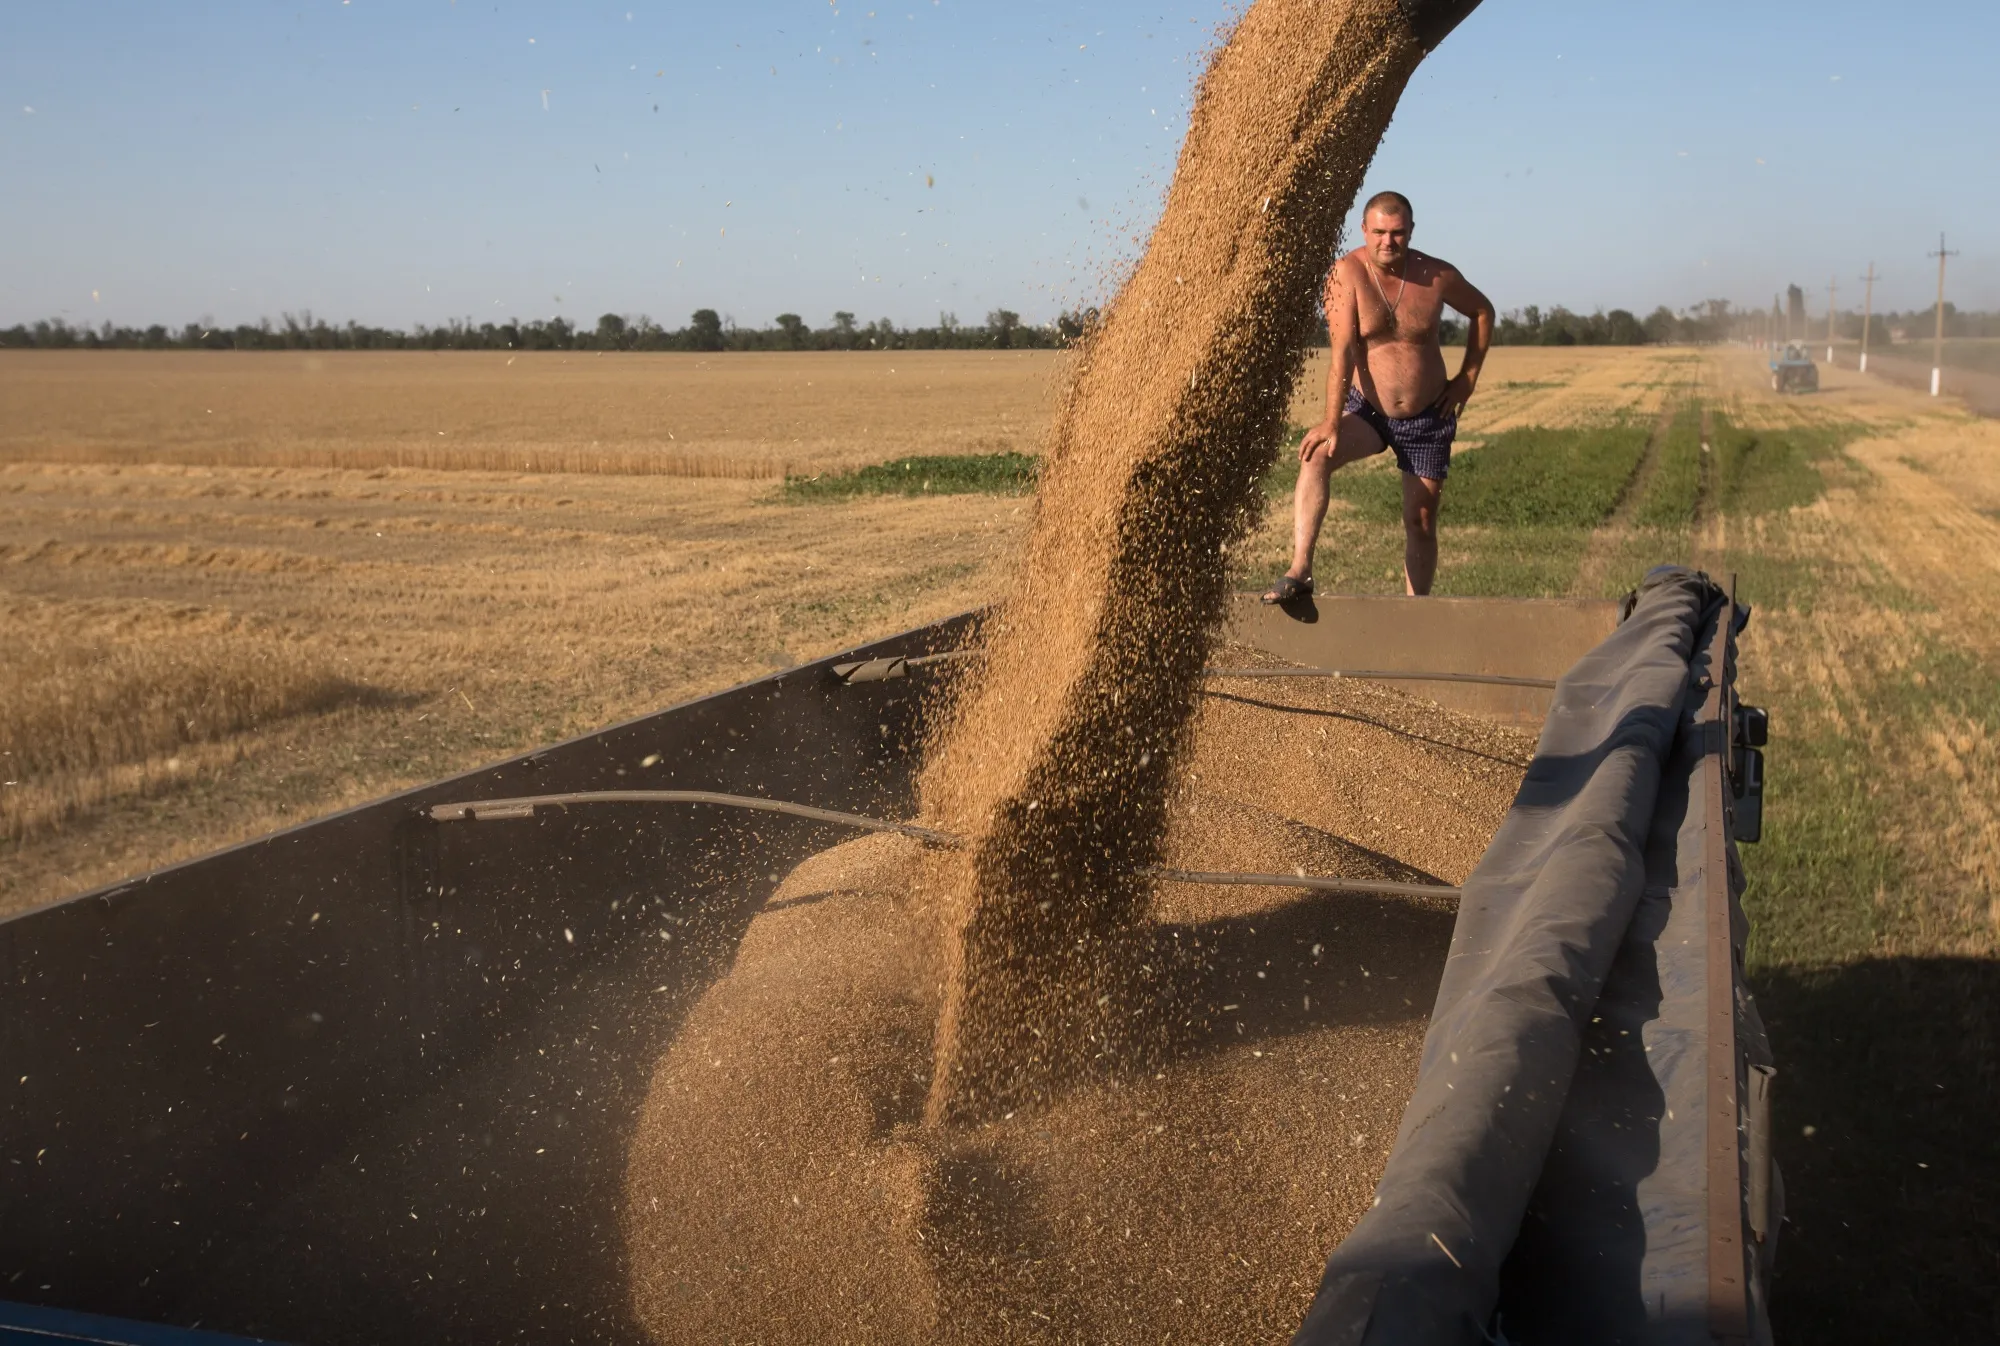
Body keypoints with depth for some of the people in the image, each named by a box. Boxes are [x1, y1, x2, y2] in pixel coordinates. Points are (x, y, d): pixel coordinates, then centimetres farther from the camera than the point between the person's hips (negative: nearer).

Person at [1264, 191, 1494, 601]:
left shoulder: (1438, 276, -9)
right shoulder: (1347, 272, -15)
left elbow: (1483, 311, 9)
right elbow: (1342, 351, -22)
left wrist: (1467, 378, 1)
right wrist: (1332, 421, -29)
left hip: (1428, 418, 2)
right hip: (1367, 411, -1)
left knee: (1421, 520, 4)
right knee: (1316, 456, -29)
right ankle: (1299, 571, -35)